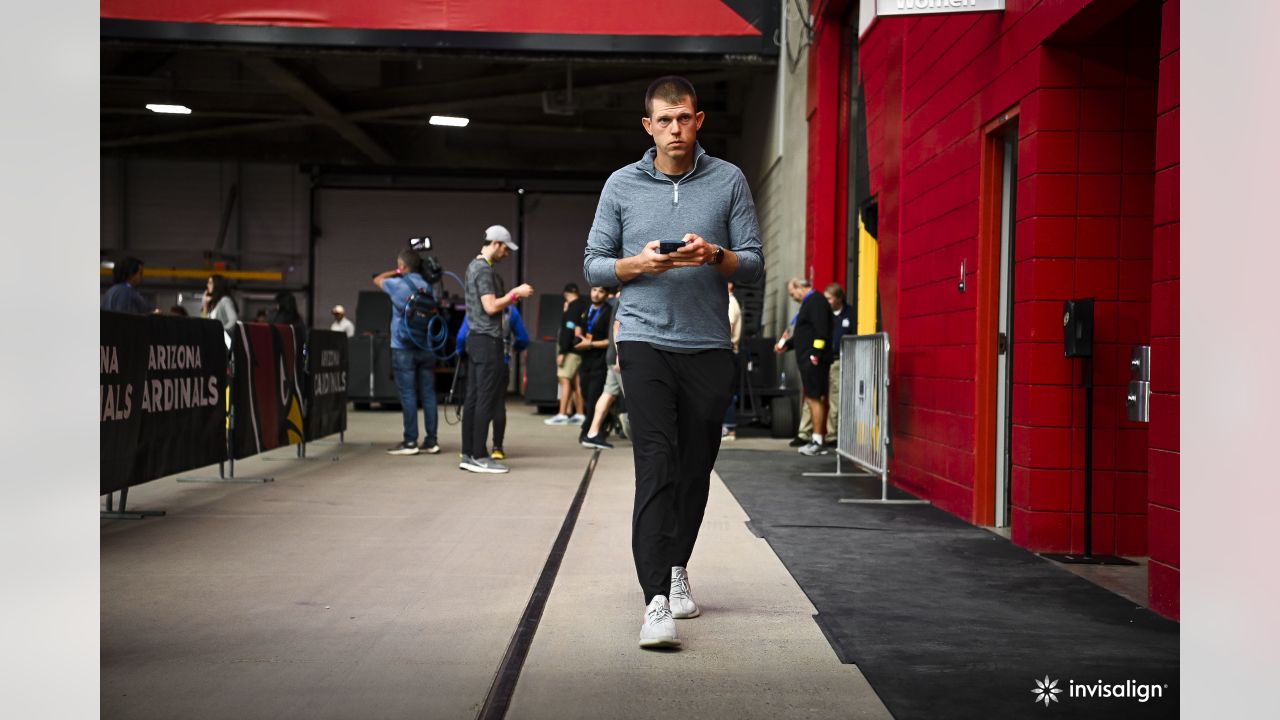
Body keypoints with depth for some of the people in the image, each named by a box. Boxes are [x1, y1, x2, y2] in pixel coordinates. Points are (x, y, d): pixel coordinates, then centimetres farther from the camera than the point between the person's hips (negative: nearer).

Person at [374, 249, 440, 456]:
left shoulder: (398, 285, -6)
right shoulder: (427, 286, 8)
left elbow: (377, 280, 14)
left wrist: (396, 273, 24)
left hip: (404, 349, -5)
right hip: (427, 348, 5)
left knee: (408, 395, -3)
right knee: (428, 394, 6)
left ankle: (410, 442, -3)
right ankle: (431, 441, 7)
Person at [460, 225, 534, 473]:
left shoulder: (474, 266, 19)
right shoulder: (485, 269, -12)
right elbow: (491, 306, -19)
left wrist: (513, 295, 15)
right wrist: (516, 293, -9)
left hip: (476, 339, 10)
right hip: (487, 340, -10)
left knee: (473, 398, 8)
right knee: (486, 399, -8)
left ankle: (468, 454, 10)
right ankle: (480, 456, -8)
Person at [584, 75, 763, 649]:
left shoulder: (728, 181, 6)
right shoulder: (622, 185, 5)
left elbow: (754, 263, 5)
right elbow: (594, 266, 8)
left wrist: (716, 256, -16)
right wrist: (638, 264, -12)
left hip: (709, 347, 2)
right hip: (645, 341, -2)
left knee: (696, 468, 10)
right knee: (657, 468, -13)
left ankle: (677, 568, 33)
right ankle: (656, 601, -16)